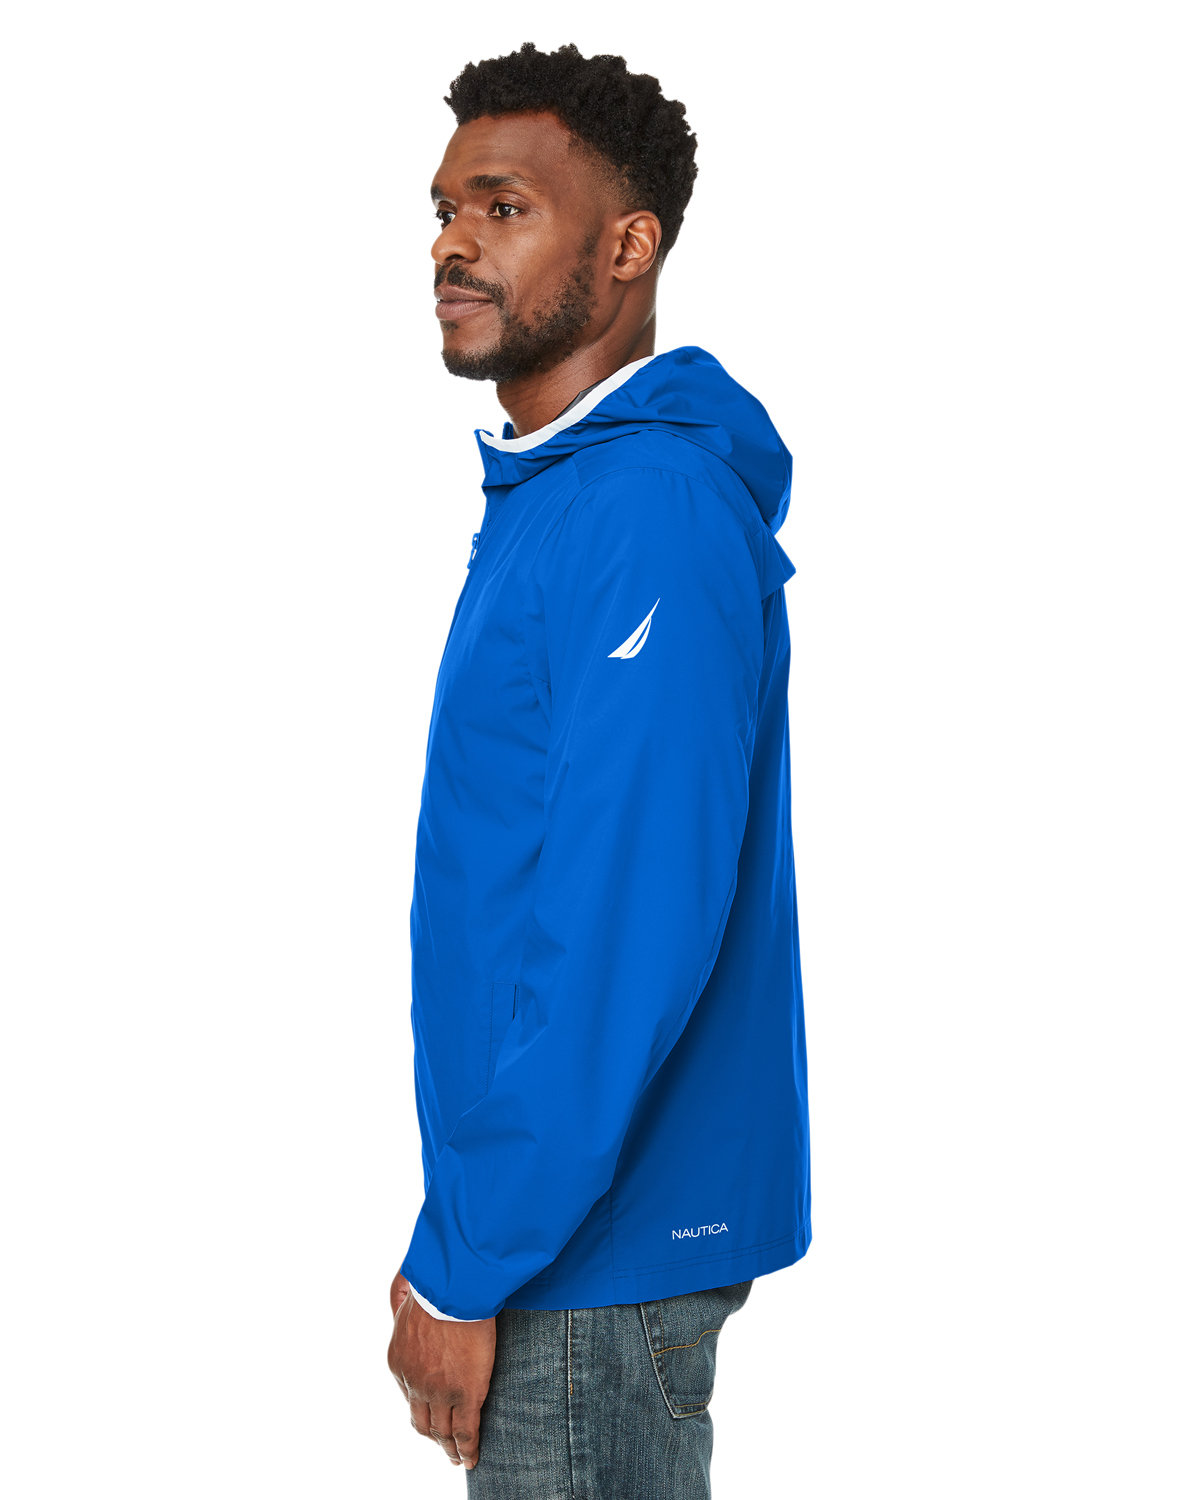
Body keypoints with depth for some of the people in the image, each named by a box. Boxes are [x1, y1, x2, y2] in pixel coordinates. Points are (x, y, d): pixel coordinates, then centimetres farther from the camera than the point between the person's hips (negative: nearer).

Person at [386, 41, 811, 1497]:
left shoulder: (654, 513, -20)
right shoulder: (542, 492, 11)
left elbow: (635, 934, -25)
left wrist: (460, 1268, -19)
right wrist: (466, 1232, 15)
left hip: (599, 1260, -9)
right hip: (551, 1216, 9)